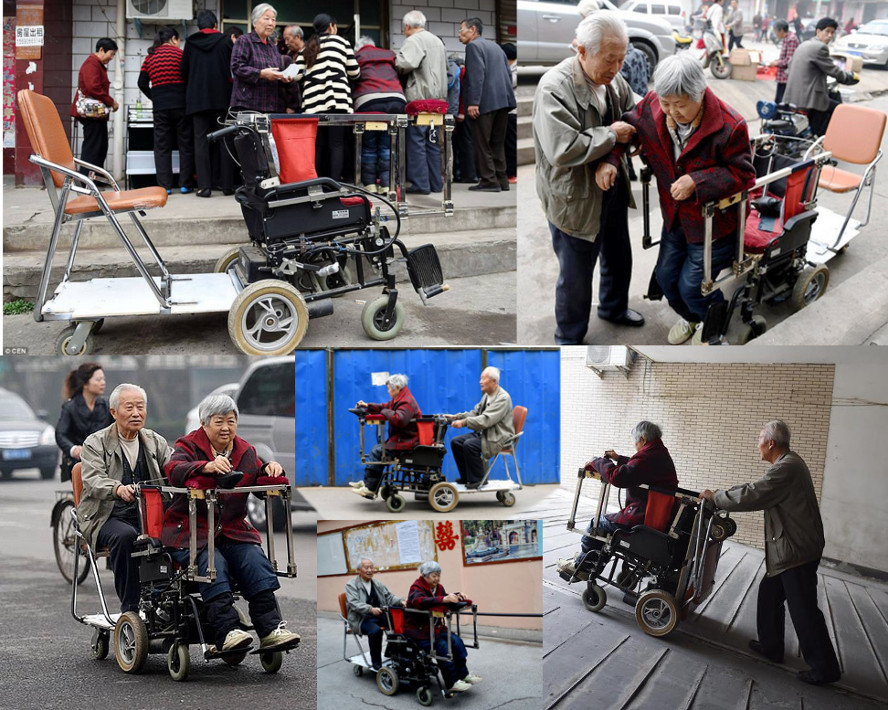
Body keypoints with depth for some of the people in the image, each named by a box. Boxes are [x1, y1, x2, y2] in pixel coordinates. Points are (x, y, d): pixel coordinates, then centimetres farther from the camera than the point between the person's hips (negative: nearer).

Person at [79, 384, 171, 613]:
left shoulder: (156, 442, 15)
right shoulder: (95, 444, 2)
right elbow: (92, 481, -14)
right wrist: (118, 488, -37)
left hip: (148, 516, 3)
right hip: (107, 516, -3)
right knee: (125, 536, -35)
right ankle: (130, 608, -26)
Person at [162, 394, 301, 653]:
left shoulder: (245, 451, 15)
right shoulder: (189, 446, -1)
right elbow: (173, 470, -22)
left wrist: (270, 469, -13)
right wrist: (208, 466, -41)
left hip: (232, 530, 4)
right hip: (192, 531, -4)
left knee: (255, 560, -22)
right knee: (213, 565, -30)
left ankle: (270, 629, -29)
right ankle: (227, 631, -38)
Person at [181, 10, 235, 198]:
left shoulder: (190, 43, 3)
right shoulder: (225, 41, 1)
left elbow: (184, 71, 6)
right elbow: (234, 69, 3)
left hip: (197, 98, 0)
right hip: (222, 98, 0)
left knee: (201, 140, 0)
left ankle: (204, 186, -7)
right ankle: (227, 184, 2)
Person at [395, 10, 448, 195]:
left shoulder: (414, 41, -10)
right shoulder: (437, 41, 19)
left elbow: (405, 63, -25)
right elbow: (445, 67, 27)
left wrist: (396, 65, -6)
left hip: (419, 97, -8)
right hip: (438, 97, 8)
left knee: (416, 140, -4)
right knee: (433, 141, 12)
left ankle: (420, 184, -5)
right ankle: (436, 183, 13)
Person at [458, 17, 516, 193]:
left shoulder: (473, 46, -5)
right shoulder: (494, 46, 22)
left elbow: (477, 75, -16)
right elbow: (508, 73, 20)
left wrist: (473, 102, -20)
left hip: (486, 102, -9)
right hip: (503, 100, 9)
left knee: (482, 143, -3)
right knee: (497, 143, 13)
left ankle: (489, 181, -5)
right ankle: (501, 180, 13)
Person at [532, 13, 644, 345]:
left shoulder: (612, 79, -5)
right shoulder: (554, 87, -28)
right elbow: (562, 150, -36)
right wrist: (611, 135, -24)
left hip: (612, 189, 7)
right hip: (575, 198, -7)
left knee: (618, 256, 27)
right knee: (576, 274, 6)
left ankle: (613, 307, 53)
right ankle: (569, 340, 26)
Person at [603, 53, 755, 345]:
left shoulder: (729, 126, -31)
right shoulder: (652, 107, -16)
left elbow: (743, 173, -23)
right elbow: (627, 126, 4)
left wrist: (697, 181, -33)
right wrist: (609, 159, -14)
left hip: (713, 221, -6)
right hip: (675, 217, 6)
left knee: (691, 285, 2)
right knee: (666, 276, 18)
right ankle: (690, 317, 51)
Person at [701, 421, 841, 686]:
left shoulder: (786, 468, -22)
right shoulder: (789, 463, 12)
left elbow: (750, 497, -24)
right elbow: (757, 487, 21)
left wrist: (715, 497, -10)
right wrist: (722, 493, 14)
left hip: (797, 550, -11)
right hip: (788, 548, 11)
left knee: (803, 608, -5)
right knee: (769, 593, 19)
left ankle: (824, 668, 1)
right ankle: (771, 645, 29)